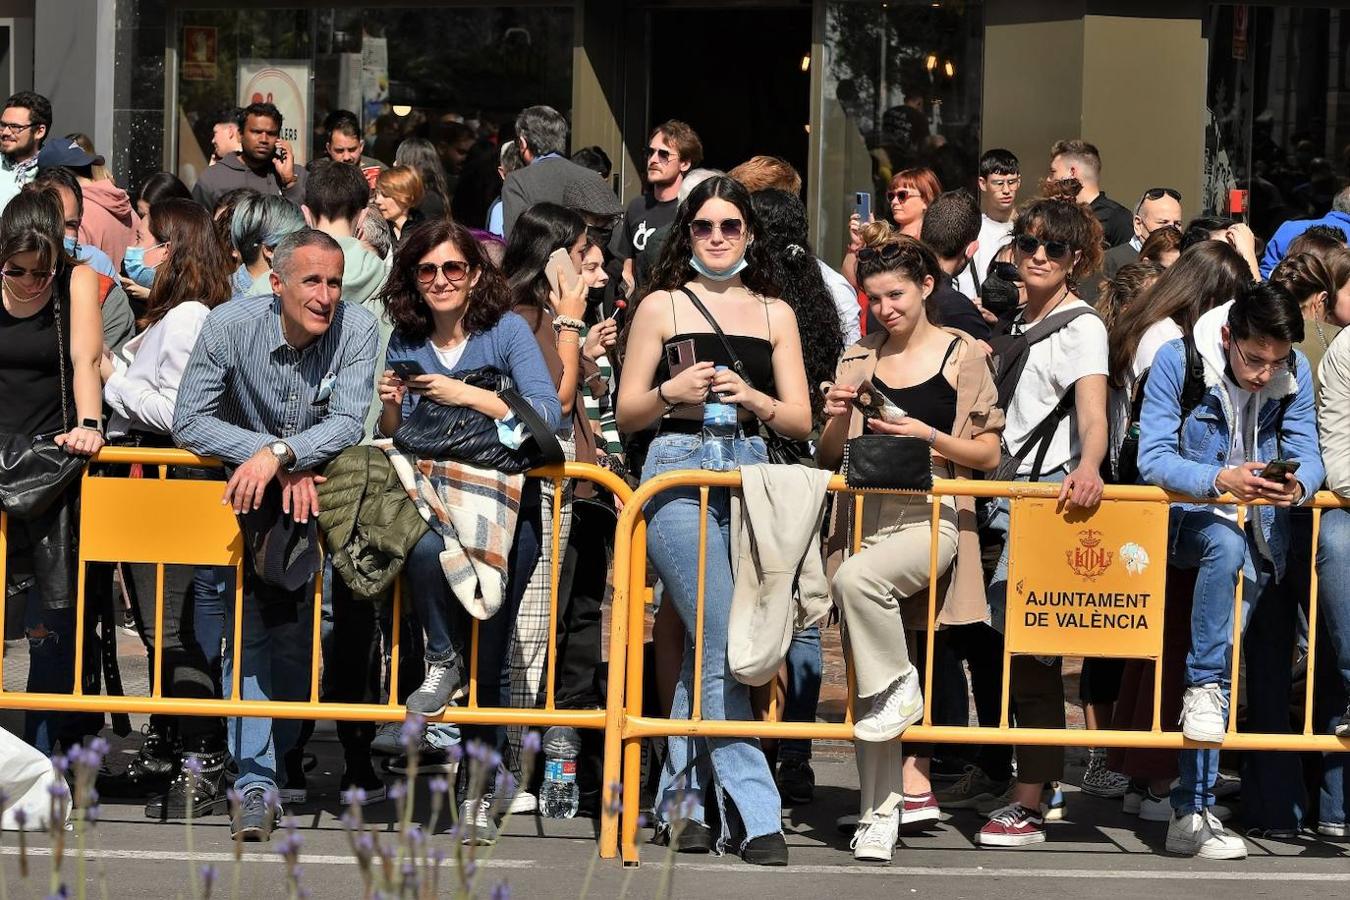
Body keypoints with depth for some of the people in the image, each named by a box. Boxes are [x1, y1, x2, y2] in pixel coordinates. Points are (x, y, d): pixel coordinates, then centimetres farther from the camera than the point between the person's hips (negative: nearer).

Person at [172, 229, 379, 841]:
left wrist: (279, 453, -39)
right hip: (243, 494, -1)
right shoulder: (231, 324, -15)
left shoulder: (356, 330, -14)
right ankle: (255, 779, -17)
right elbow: (189, 422, -18)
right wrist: (281, 455, -25)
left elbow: (347, 424, -23)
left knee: (296, 632, -7)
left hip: (316, 494, 1)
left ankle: (268, 765, 11)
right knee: (246, 624, -15)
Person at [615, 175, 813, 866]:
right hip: (680, 472, -3)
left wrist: (753, 399, -8)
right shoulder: (661, 307, 8)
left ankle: (681, 804, 12)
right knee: (722, 643, -13)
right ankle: (755, 814, -14)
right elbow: (627, 413, 7)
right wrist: (671, 393, -12)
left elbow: (800, 422, 11)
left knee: (702, 647, 4)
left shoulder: (774, 314, 15)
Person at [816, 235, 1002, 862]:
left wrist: (928, 435, -12)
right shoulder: (860, 360, 14)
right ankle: (882, 809, 3)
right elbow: (830, 458, 16)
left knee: (856, 577, -36)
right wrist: (837, 421, -5)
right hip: (870, 516, 4)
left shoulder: (963, 355, 4)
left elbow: (988, 455, 3)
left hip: (932, 518, -4)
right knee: (867, 679, -2)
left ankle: (899, 688, -14)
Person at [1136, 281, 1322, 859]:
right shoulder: (1178, 362, -13)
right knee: (1227, 546, -37)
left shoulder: (1295, 373, -3)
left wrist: (1298, 483, -26)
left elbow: (1307, 455, -1)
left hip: (1259, 531, 3)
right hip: (1189, 518, -3)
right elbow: (1152, 459, -16)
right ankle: (1203, 687, -27)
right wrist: (1220, 479, -32)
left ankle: (1192, 811, -5)